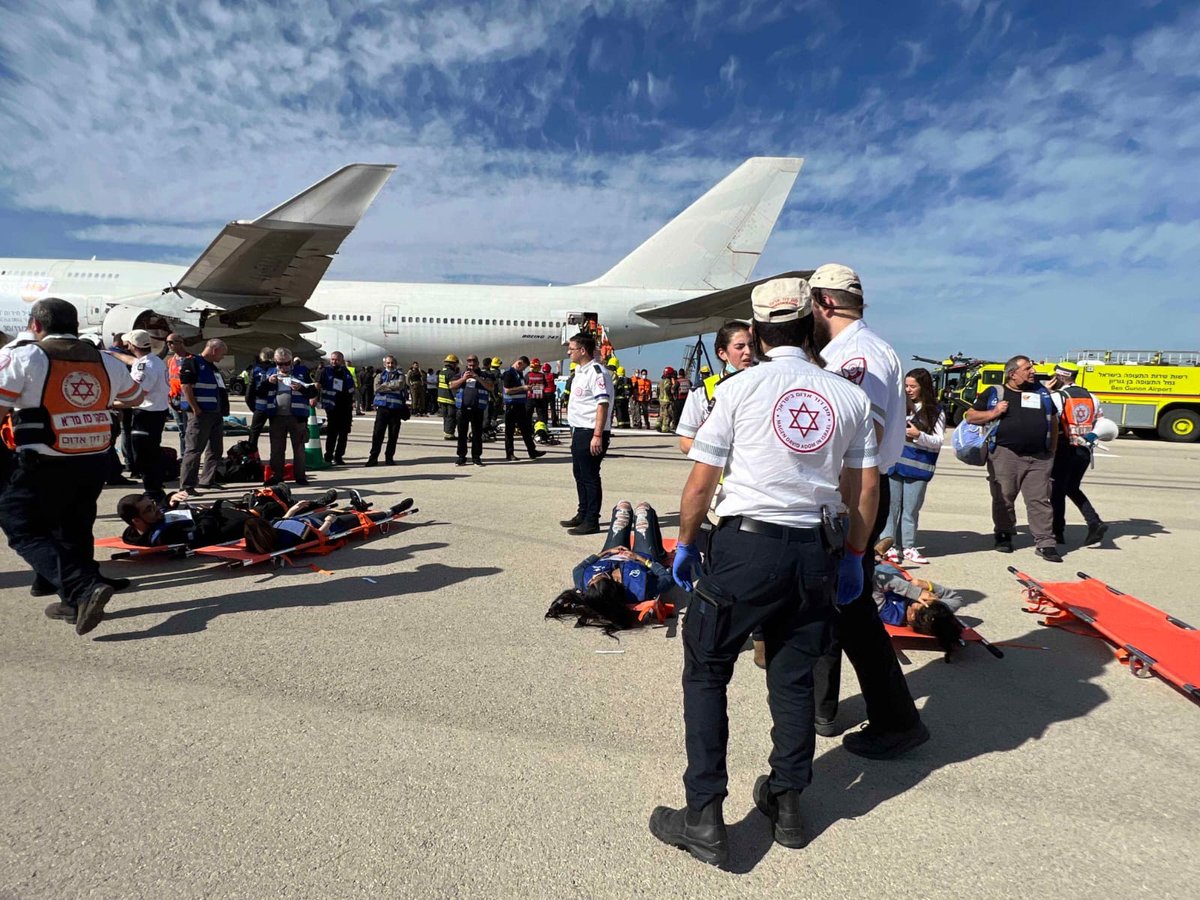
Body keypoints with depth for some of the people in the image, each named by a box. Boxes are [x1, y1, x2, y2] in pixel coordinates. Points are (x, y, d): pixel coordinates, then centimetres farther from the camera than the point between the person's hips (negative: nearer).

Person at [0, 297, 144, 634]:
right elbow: (135, 398, 24)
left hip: (44, 464, -5)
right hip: (95, 461, 6)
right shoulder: (106, 361, 8)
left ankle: (84, 588, -14)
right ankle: (77, 602, 24)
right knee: (74, 529, 19)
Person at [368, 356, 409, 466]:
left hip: (396, 409, 0)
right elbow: (377, 388, -6)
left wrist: (385, 385, -4)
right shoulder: (380, 376, 13)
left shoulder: (400, 375, 11)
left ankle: (389, 458, 13)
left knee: (393, 435, 3)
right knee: (377, 434, -5)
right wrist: (392, 387, -8)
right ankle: (373, 457, 0)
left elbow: (399, 384, -12)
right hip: (382, 408, 0)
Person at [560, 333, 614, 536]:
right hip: (579, 431, 10)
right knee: (579, 474, 18)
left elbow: (603, 404, -21)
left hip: (591, 433, -10)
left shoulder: (597, 372, -14)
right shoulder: (580, 371, 17)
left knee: (590, 477, -3)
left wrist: (598, 435, -25)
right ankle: (583, 514, 31)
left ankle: (592, 521, 5)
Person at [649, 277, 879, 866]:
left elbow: (701, 480, -6)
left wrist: (684, 542, 7)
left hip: (745, 548, -4)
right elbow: (865, 488, 7)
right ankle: (787, 805, 32)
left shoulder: (740, 387, -5)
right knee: (793, 679, 18)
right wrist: (853, 557, 18)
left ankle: (704, 820, 12)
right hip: (815, 552, 5)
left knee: (705, 674, 8)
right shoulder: (849, 396, 5)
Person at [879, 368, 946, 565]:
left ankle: (908, 547, 15)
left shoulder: (936, 411, 5)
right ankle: (889, 545, 9)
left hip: (918, 467, 0)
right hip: (894, 462, 0)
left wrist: (919, 435, -15)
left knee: (911, 509, 5)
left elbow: (938, 442, -1)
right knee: (891, 506, 2)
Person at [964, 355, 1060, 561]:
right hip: (1005, 455, -3)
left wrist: (1052, 450, 16)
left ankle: (1044, 543, 3)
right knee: (1003, 498, 6)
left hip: (1039, 458, 3)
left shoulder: (1042, 392, 16)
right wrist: (994, 413, -11)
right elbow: (970, 416, 4)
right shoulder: (994, 393, 4)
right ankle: (1004, 536, 23)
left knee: (1040, 500, 0)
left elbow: (1053, 420, 23)